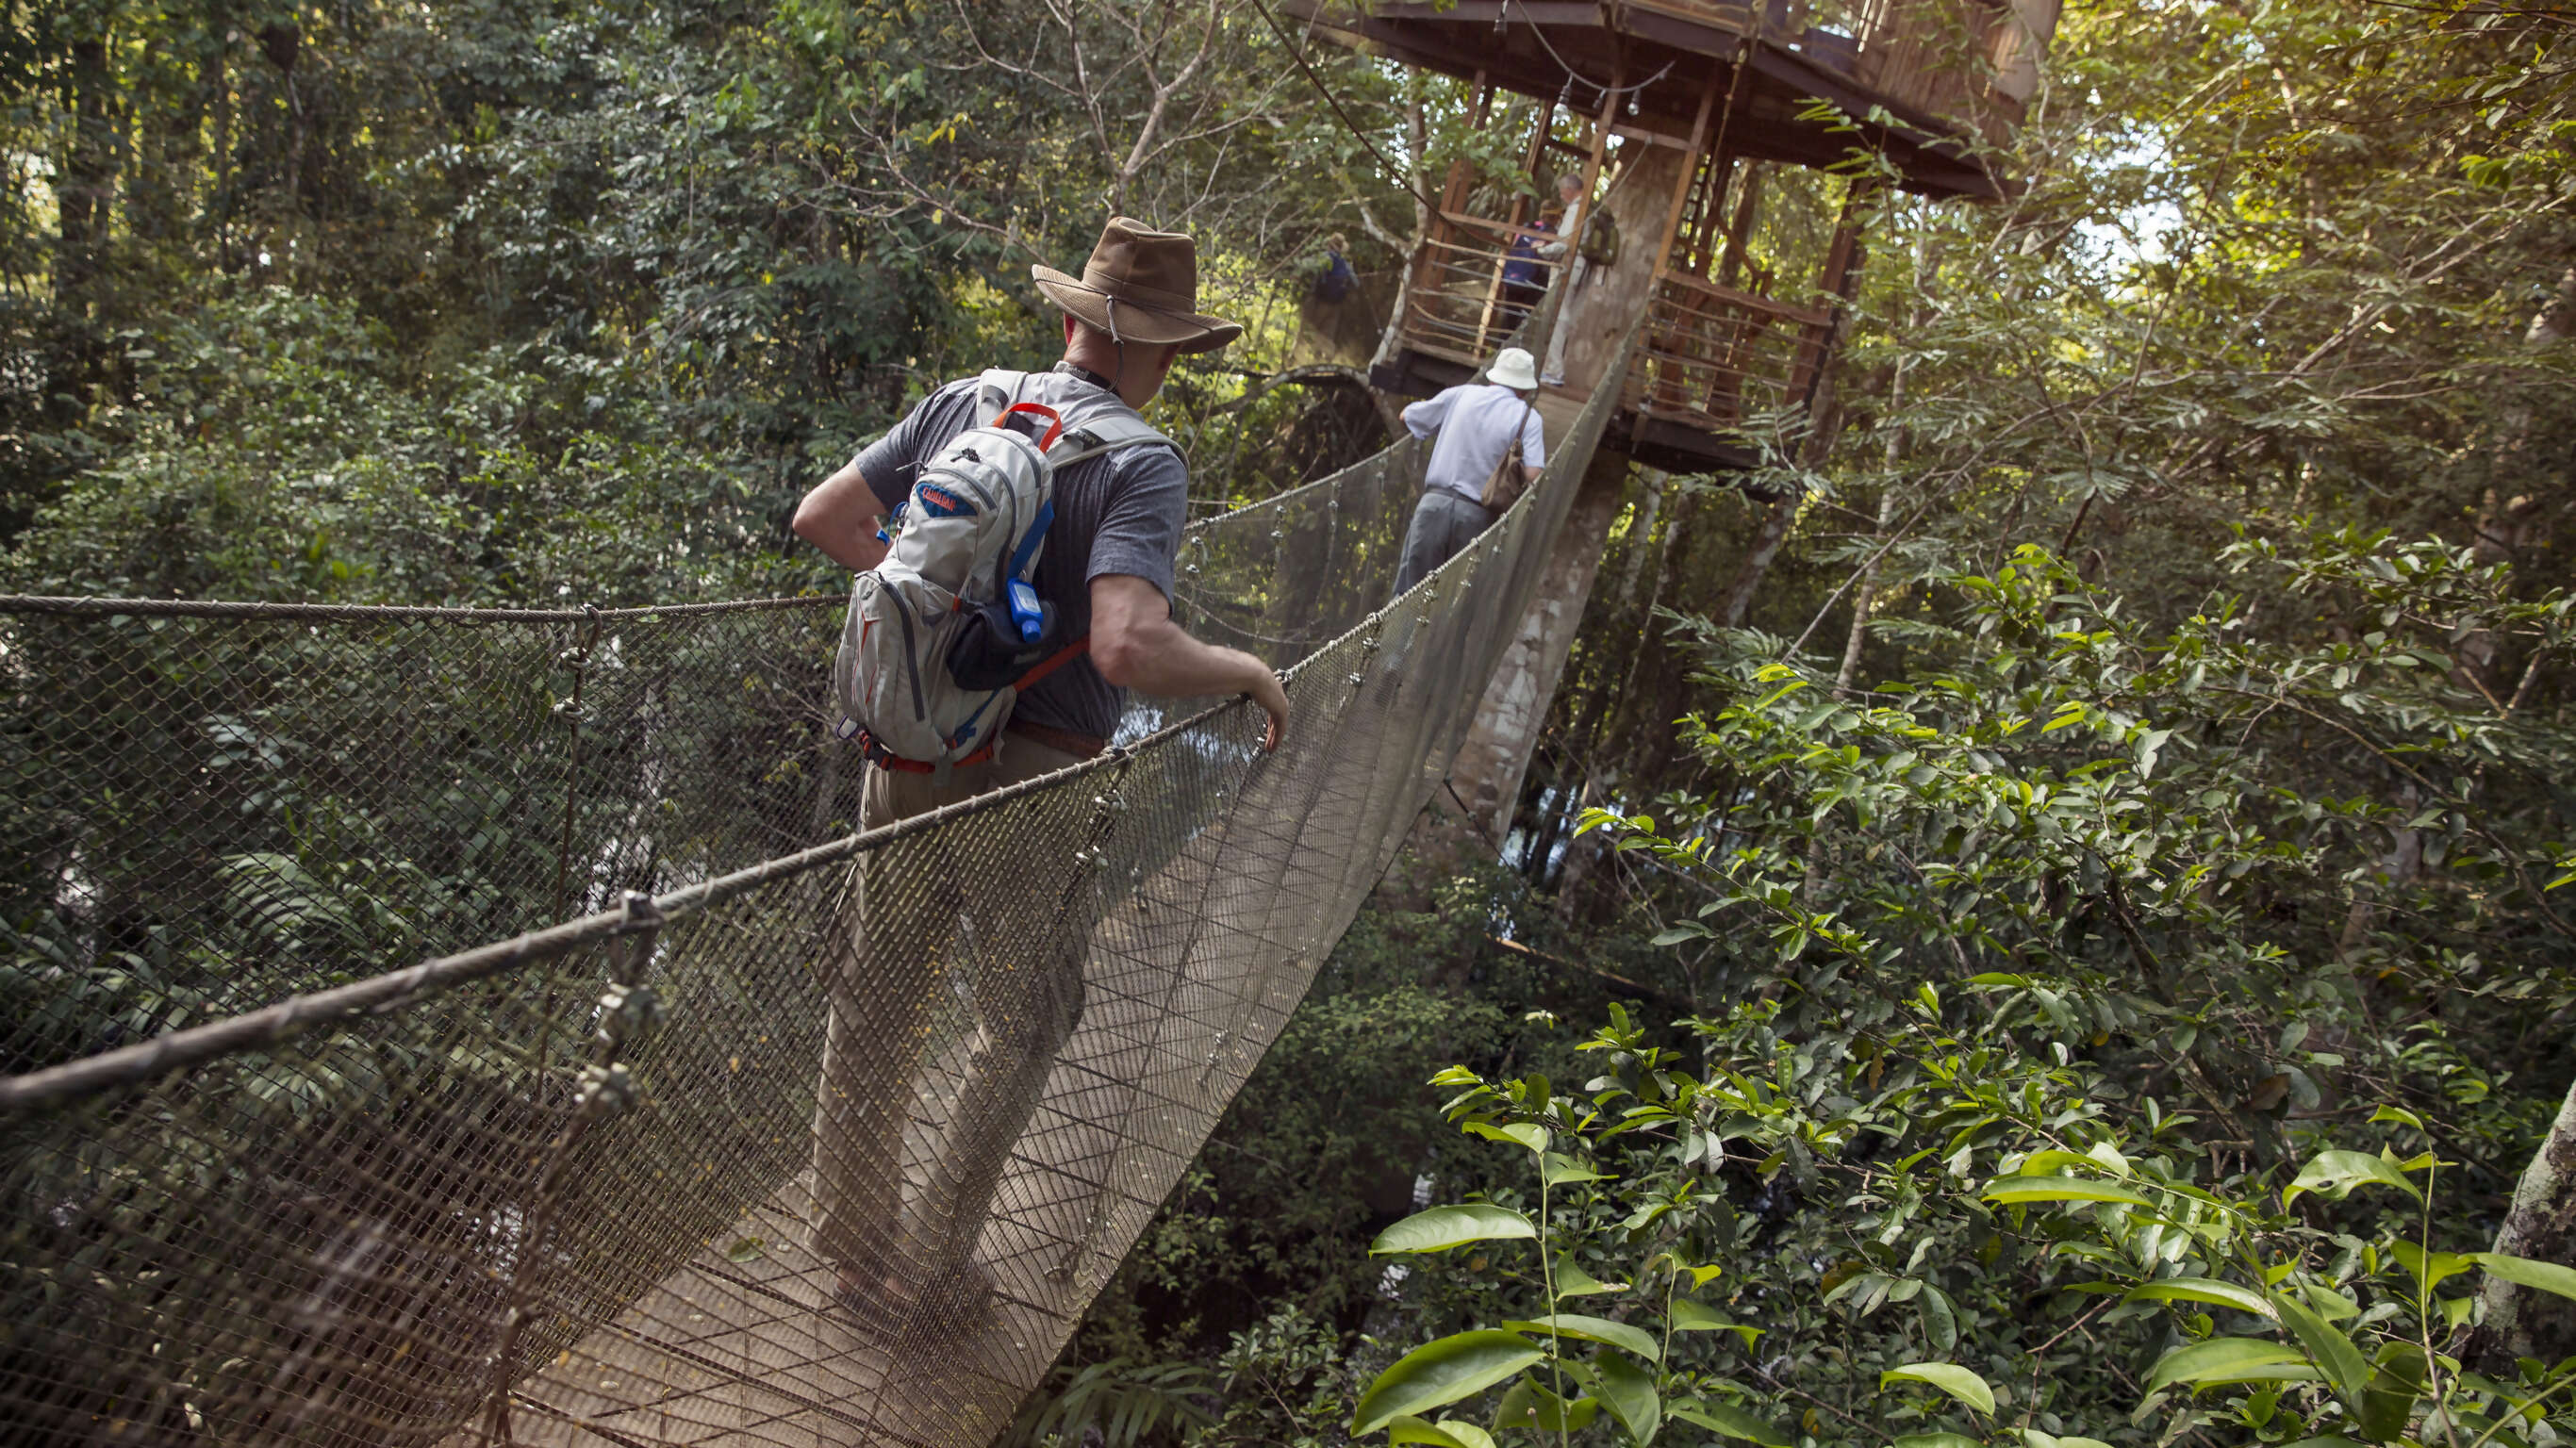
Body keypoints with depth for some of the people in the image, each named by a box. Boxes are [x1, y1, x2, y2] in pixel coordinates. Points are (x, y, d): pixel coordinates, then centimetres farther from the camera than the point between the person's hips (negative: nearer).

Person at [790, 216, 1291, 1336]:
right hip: (1026, 780, -5)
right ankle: (923, 1275, 26)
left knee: (880, 1002, 21)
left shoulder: (964, 404, 2)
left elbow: (821, 517, 7)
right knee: (1019, 1027, 16)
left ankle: (854, 1234, 39)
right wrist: (1248, 672, -14)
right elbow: (1128, 647, -31)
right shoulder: (1140, 464, -16)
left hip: (909, 751, 6)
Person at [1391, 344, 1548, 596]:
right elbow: (1533, 476, -9)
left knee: (1409, 591, 4)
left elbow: (1407, 417, 23)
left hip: (1435, 503, 2)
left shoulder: (1461, 394, 12)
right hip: (1476, 516, -2)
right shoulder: (1529, 418, 4)